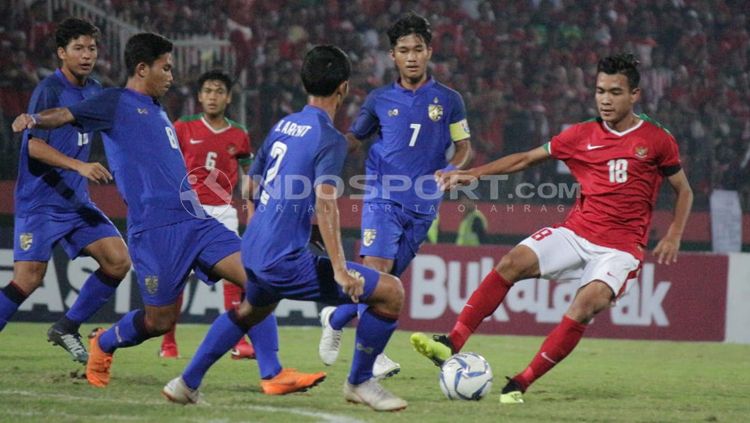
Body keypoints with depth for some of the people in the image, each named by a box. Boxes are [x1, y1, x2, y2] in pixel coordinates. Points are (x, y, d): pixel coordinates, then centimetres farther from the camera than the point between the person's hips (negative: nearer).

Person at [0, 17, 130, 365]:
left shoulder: (94, 92, 9)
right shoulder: (49, 90, -13)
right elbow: (35, 145, -22)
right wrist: (79, 166, -32)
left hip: (76, 202, 7)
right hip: (40, 203, -7)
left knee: (118, 261, -4)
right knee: (28, 279, -15)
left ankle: (67, 328, 9)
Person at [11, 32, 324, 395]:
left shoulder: (156, 110, 22)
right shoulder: (117, 103, -2)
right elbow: (67, 115, -16)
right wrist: (35, 120, -36)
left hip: (194, 221, 8)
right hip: (155, 228, -8)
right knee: (159, 320, 0)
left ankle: (272, 375, -7)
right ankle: (102, 344, 32)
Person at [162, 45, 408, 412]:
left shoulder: (283, 126, 12)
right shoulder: (330, 139, -12)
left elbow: (253, 186, 23)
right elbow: (325, 202, -24)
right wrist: (340, 269, -26)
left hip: (253, 252, 9)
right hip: (285, 260, -9)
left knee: (253, 308, 40)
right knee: (390, 292, -4)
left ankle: (187, 383, 41)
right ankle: (360, 382, 8)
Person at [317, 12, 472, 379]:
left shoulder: (448, 100, 6)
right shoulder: (380, 100, 7)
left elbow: (462, 146, 13)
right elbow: (354, 137, 20)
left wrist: (451, 171, -7)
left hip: (423, 205, 1)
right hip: (383, 196, -1)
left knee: (389, 276, 5)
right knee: (375, 266, -19)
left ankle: (335, 319, 30)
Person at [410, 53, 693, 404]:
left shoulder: (657, 141, 1)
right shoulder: (582, 135, 7)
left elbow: (684, 191, 11)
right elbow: (527, 158, 12)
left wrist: (673, 237, -3)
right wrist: (473, 173, 3)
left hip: (621, 246, -3)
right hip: (576, 231, 3)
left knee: (588, 302, -29)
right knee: (514, 261, -21)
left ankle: (522, 383, -23)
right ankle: (452, 344, -24)